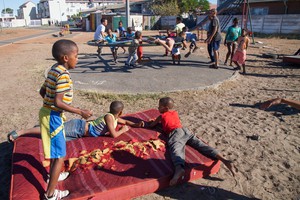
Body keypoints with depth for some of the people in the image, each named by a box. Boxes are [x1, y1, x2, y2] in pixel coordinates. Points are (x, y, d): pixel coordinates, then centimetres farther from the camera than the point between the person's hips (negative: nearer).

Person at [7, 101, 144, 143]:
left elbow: (125, 121, 27)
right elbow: (114, 135, -22)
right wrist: (123, 129, -5)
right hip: (78, 127, -8)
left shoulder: (114, 117, 11)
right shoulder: (109, 117, -16)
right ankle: (19, 132, -2)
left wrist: (136, 125, 14)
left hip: (80, 131, 8)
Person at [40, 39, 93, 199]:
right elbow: (58, 102, -27)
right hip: (53, 117, -10)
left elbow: (42, 91, 14)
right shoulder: (63, 74, -23)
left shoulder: (54, 69, 6)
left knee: (55, 150, 28)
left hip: (48, 113, 10)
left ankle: (53, 175, 49)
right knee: (60, 156, 2)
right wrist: (81, 112, -21)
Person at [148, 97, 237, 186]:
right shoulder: (175, 112, 32)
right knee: (201, 145, -9)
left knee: (176, 149, -32)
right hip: (185, 130, 6)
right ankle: (224, 160, -28)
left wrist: (157, 121, 47)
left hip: (175, 132, -5)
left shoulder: (161, 116, 18)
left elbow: (151, 125, 29)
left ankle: (179, 168, -65)